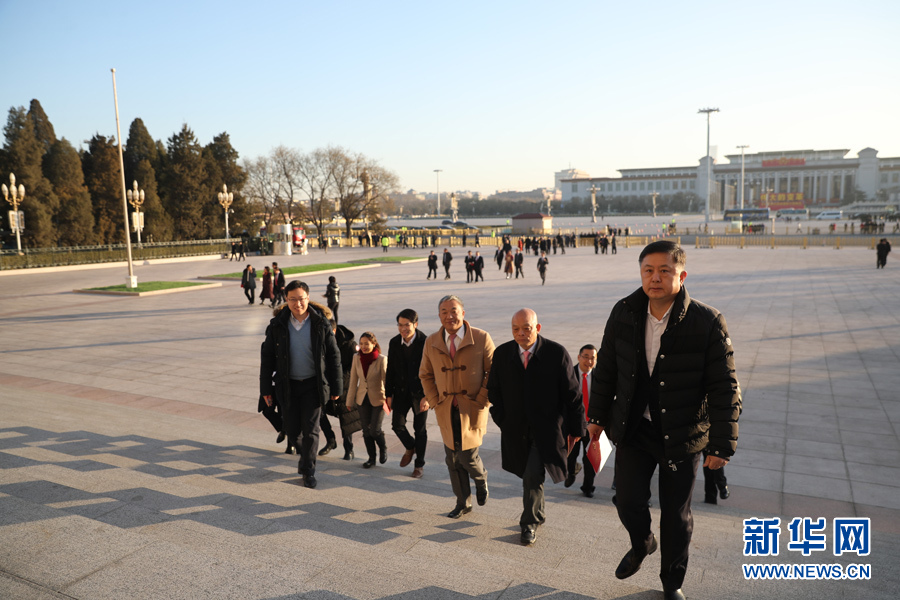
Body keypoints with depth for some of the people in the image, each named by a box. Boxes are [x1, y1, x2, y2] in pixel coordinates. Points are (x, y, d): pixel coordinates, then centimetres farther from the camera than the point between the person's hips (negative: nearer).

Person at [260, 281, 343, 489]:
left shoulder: (320, 324, -7)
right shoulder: (277, 325, -4)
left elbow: (334, 356, -2)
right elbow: (267, 357, 2)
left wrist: (336, 387, -2)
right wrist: (266, 388, 0)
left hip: (313, 384, -2)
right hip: (287, 386, 2)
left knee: (310, 429, -1)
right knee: (292, 429, 10)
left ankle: (308, 469, 17)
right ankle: (306, 454, 40)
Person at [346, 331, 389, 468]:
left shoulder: (382, 359, -14)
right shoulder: (357, 358, -3)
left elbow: (386, 380, -13)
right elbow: (353, 381, 4)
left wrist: (389, 399, -20)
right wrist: (350, 401, 7)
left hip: (378, 399, -4)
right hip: (362, 399, 4)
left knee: (374, 430, -5)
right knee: (366, 430, 7)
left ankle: (383, 448, 26)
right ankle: (372, 458, 24)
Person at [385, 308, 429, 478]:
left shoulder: (425, 343, -15)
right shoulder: (394, 342, -2)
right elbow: (391, 370, 5)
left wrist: (427, 396, -17)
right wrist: (389, 394, 4)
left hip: (420, 392, -3)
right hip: (401, 391, 3)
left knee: (420, 429, 6)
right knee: (397, 424, -3)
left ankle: (419, 464, 24)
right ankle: (410, 447, 28)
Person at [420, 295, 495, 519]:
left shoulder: (481, 338, -8)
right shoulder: (431, 342, 2)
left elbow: (494, 372, -3)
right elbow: (426, 374, 15)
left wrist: (482, 400, -9)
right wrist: (434, 399, 3)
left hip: (472, 408, -3)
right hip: (446, 410, 3)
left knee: (467, 456, -2)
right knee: (452, 459, 10)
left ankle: (481, 479, 35)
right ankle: (463, 503, 31)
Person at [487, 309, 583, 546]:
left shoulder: (556, 353, -12)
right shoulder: (502, 353, -3)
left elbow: (572, 394, -5)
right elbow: (494, 390, 10)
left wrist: (576, 427, -2)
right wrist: (502, 420, 4)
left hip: (546, 429, -3)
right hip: (516, 430, 4)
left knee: (533, 476, -10)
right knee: (531, 475, 18)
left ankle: (529, 522, 14)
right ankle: (538, 515, 44)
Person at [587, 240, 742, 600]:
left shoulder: (707, 322, -16)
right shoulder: (623, 314, -6)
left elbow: (724, 388, -12)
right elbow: (606, 369, 6)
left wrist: (722, 445, -11)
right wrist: (597, 415, 12)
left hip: (682, 436, -2)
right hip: (633, 429, 2)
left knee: (676, 516, 12)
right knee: (628, 501, 4)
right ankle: (642, 544, 41)